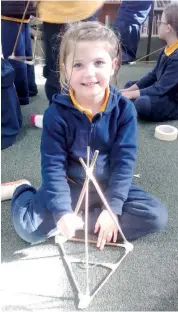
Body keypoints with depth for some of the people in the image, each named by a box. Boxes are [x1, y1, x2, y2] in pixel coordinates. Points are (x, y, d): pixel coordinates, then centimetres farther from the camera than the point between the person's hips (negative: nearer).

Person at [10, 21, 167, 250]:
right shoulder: (56, 114, -16)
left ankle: (82, 221, -10)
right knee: (29, 227, -21)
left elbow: (124, 161, -13)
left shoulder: (124, 109, -13)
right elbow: (53, 166, -16)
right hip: (70, 187, -2)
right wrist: (63, 211, -27)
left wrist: (113, 208, -19)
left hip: (108, 186, 3)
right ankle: (23, 194, 14)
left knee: (157, 216, -15)